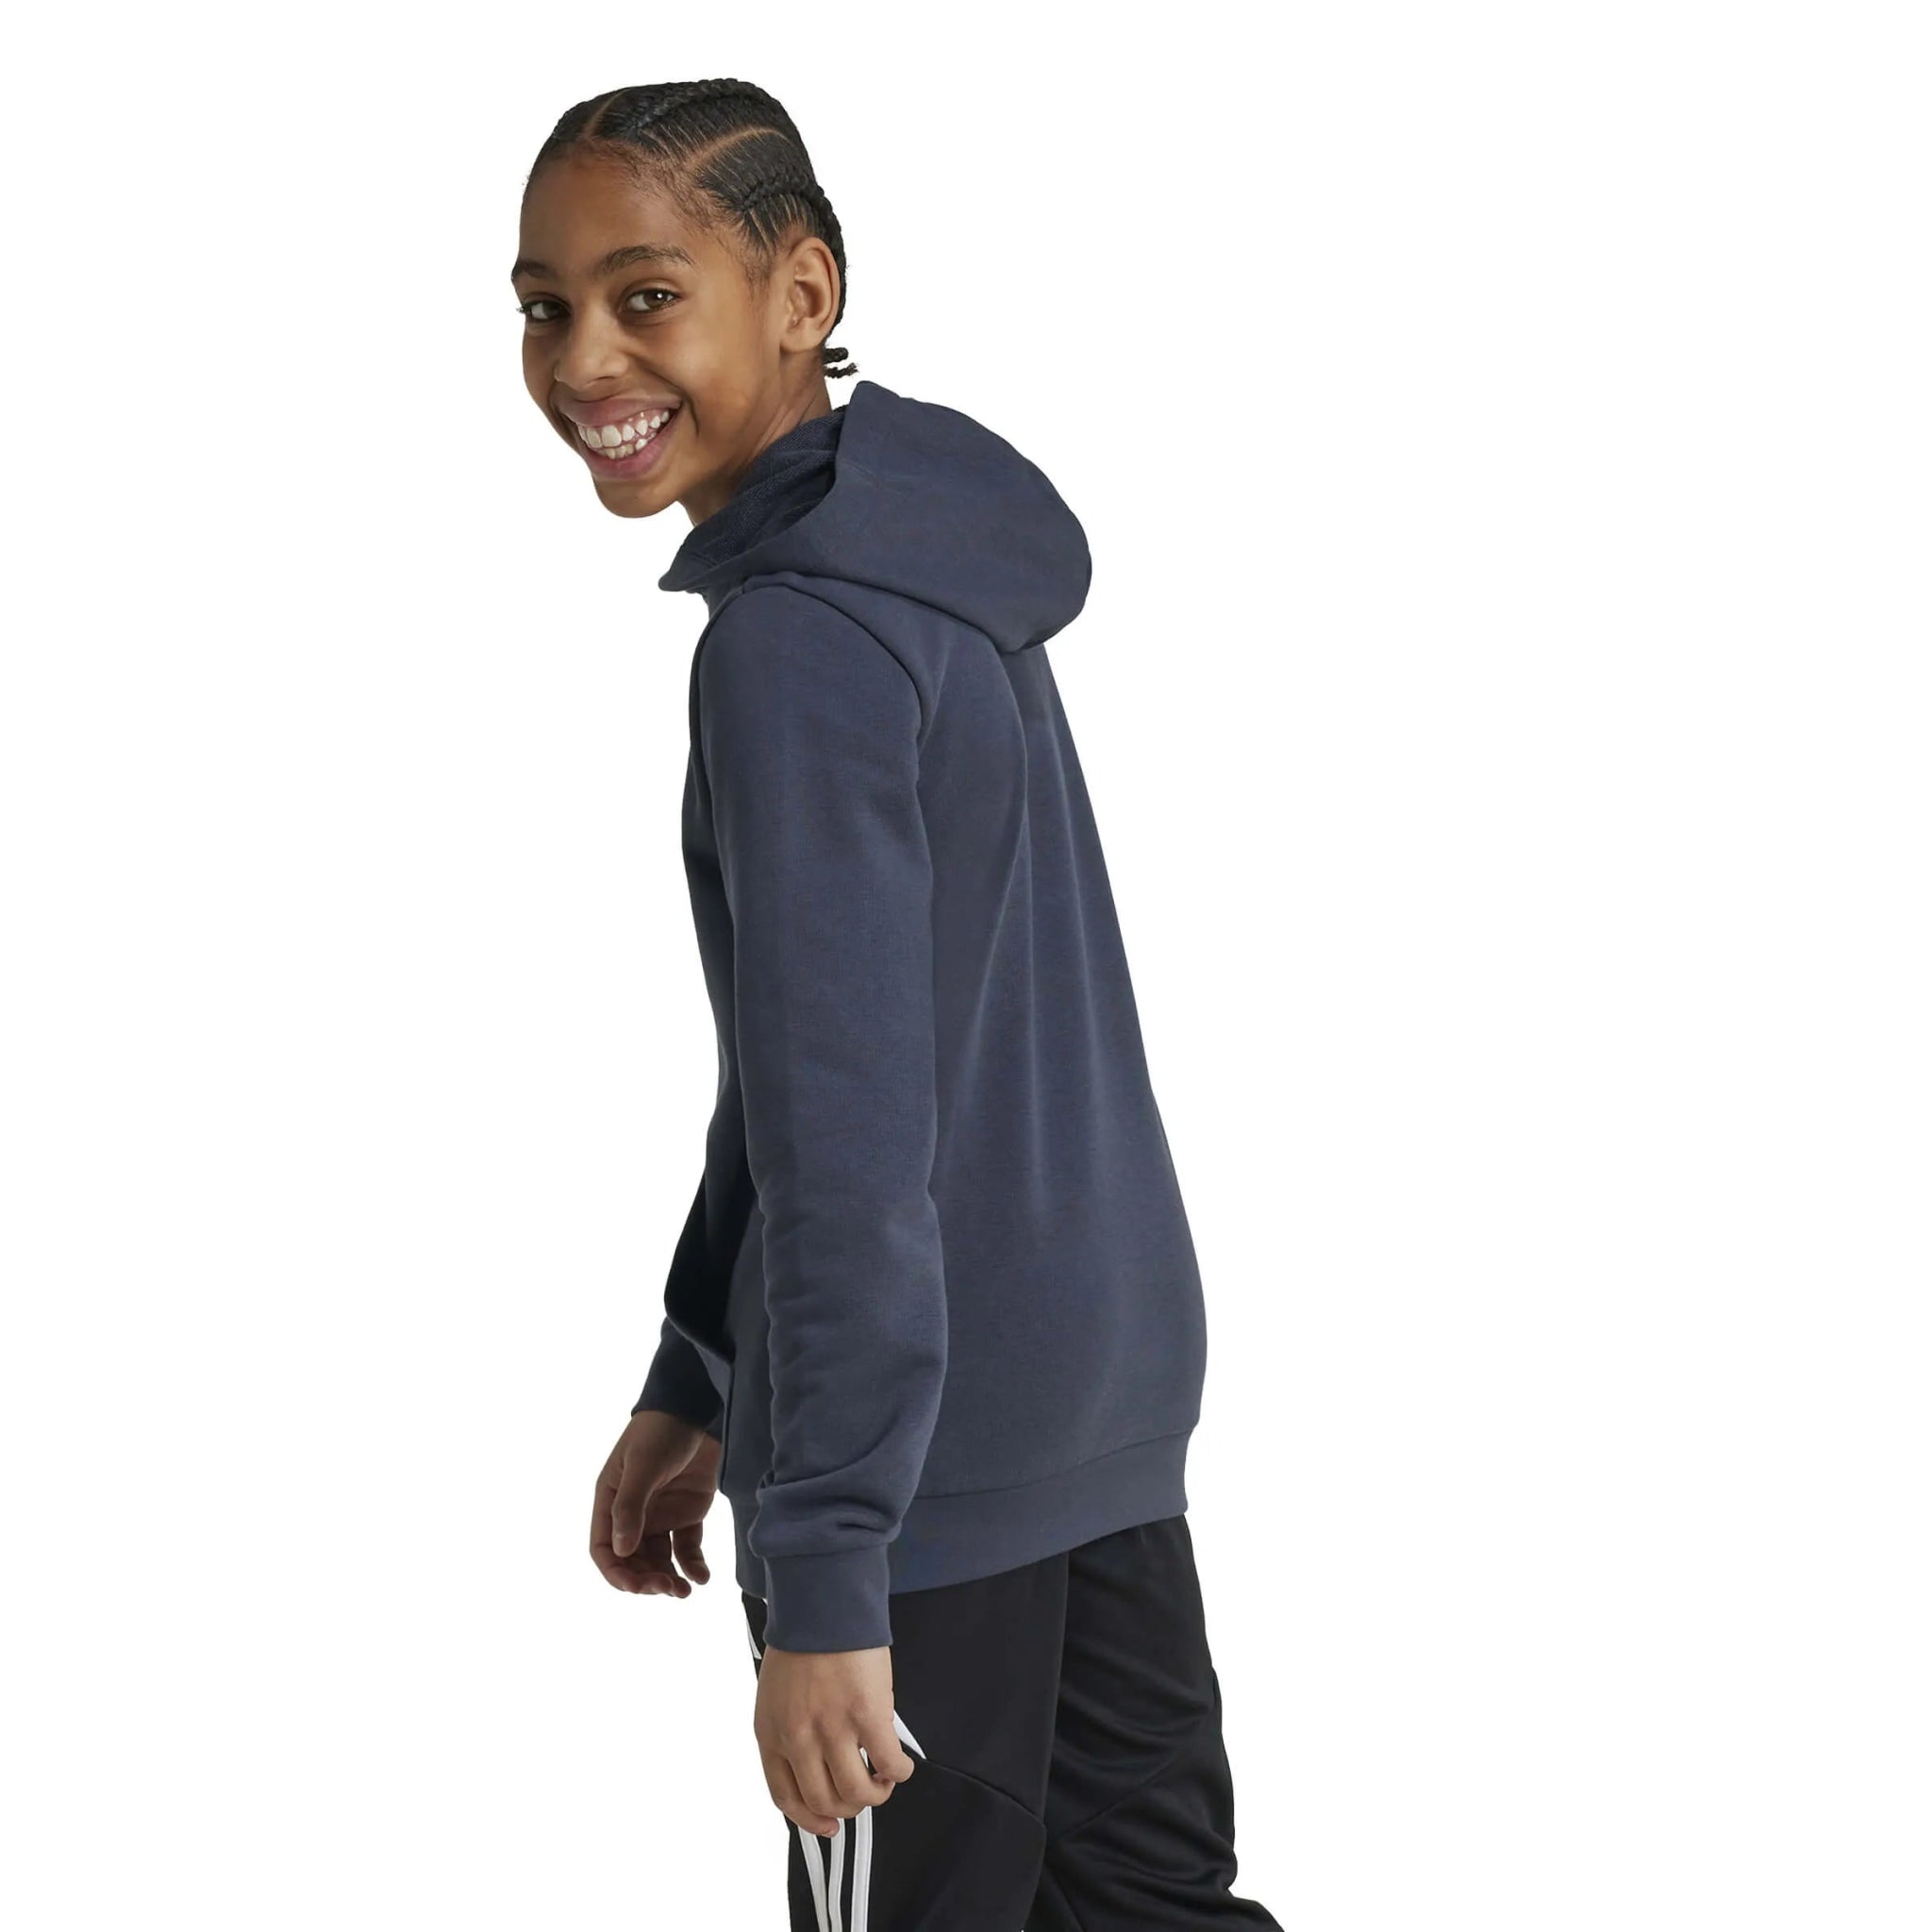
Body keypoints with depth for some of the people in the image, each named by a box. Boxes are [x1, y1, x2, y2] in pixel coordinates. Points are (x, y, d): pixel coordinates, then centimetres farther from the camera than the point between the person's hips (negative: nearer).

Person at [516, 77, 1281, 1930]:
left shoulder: (798, 642, -18)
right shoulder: (939, 575, 11)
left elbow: (851, 1131, -24)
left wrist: (824, 1578, -25)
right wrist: (695, 1389, 22)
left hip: (926, 1453, -9)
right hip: (1111, 1400, 9)